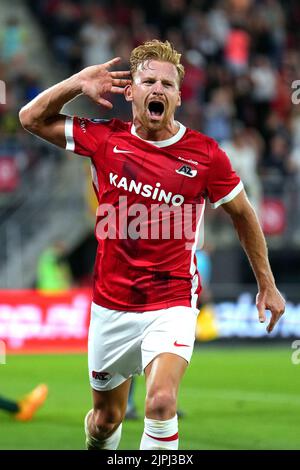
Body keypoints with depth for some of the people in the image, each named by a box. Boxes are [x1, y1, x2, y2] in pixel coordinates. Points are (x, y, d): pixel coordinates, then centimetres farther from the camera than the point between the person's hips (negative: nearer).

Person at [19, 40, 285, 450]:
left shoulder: (205, 154, -8)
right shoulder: (105, 139, -2)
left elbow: (243, 213, 7)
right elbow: (31, 118, 6)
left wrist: (267, 284, 9)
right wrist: (79, 82, -8)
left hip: (172, 304, -3)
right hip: (111, 305, 3)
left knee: (161, 403, -27)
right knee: (106, 419, 15)